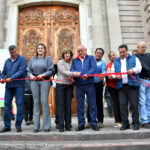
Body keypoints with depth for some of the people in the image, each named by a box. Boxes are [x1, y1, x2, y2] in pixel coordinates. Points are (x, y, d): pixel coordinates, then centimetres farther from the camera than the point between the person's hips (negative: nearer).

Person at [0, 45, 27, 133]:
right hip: (9, 86, 5)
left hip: (19, 85, -5)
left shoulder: (22, 59, 2)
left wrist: (11, 78, -18)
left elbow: (21, 71, -11)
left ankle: (18, 125, 5)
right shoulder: (7, 61, 19)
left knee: (20, 104, -4)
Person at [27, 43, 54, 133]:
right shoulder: (33, 59, 19)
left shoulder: (48, 58, 9)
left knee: (45, 101, -7)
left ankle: (46, 126, 1)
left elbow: (51, 70, -2)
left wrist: (43, 75, -15)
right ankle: (36, 126, 9)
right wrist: (31, 75, -7)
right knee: (36, 102, 2)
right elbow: (28, 70, 14)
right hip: (34, 82, 3)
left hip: (45, 81, -3)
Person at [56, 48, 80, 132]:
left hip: (69, 85, 3)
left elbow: (74, 72, 11)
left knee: (68, 105, 5)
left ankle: (68, 125, 13)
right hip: (60, 85, -3)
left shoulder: (72, 62, 11)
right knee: (61, 105, -1)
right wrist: (73, 74, -28)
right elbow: (64, 72, -15)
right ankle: (61, 126, 5)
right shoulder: (60, 62, -1)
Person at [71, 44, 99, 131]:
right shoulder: (75, 60, 19)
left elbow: (94, 68, -4)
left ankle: (94, 123, 12)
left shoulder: (91, 58, 11)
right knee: (80, 105, 6)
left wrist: (87, 74, -22)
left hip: (89, 84, -2)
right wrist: (75, 73, -17)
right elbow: (72, 69, 6)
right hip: (79, 84, 3)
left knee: (92, 104, 1)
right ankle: (81, 124, 16)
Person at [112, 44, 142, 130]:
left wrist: (133, 70, -18)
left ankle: (136, 123, 8)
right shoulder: (116, 61, 21)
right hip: (121, 86, 3)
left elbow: (139, 68, 3)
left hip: (132, 85, -2)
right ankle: (125, 123, 11)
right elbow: (112, 72, 15)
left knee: (134, 104, -4)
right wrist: (116, 76, -7)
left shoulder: (134, 58, 15)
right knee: (122, 105, 1)